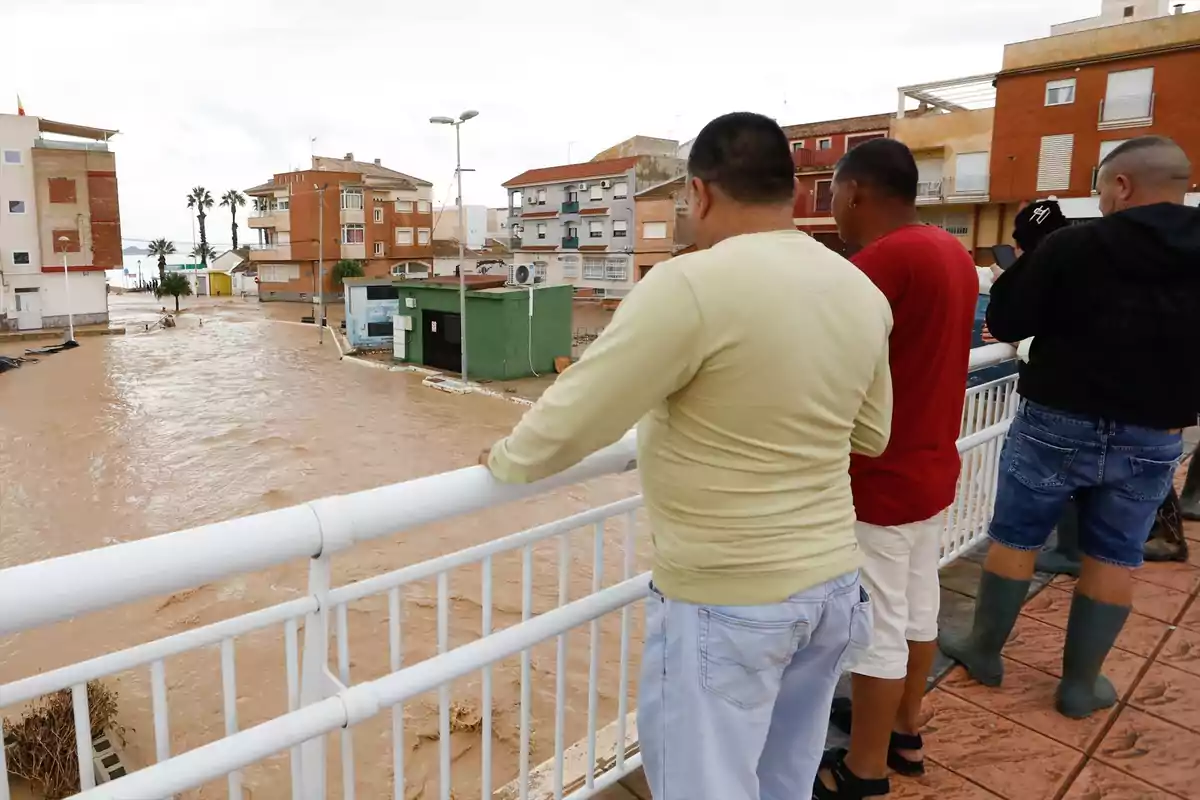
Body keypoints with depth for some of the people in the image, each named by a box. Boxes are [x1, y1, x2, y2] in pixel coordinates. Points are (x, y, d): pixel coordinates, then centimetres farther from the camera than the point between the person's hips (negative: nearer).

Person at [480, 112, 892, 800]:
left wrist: (505, 460, 2)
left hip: (725, 604, -7)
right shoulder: (863, 292, 2)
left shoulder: (693, 285, -21)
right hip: (834, 584, 7)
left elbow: (573, 420, -17)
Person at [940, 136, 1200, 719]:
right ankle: (1081, 682, 23)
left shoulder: (1073, 245, -14)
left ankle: (984, 651, 26)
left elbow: (1004, 324, -8)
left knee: (1014, 539, 12)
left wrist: (1032, 256, 5)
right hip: (1152, 438, 4)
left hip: (1056, 424, -3)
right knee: (1113, 558, 13)